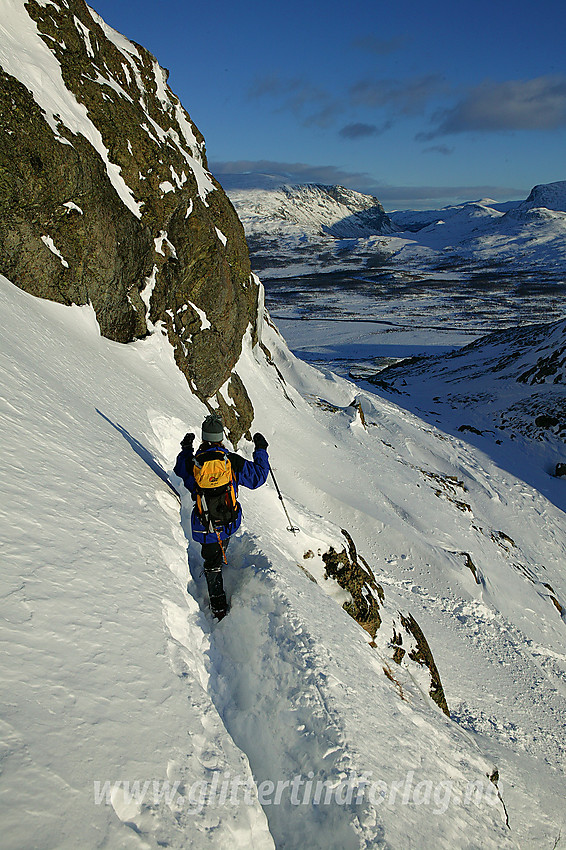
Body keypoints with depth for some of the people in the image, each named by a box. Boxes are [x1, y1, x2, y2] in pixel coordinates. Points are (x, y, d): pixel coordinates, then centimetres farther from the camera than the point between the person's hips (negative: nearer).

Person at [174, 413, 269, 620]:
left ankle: (218, 606, 17)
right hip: (230, 521, 0)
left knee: (212, 562, 13)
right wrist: (261, 450, 10)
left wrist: (186, 448, 28)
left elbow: (180, 469, 13)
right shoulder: (233, 461, -15)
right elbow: (258, 477, -2)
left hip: (205, 524, 0)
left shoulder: (192, 462, -13)